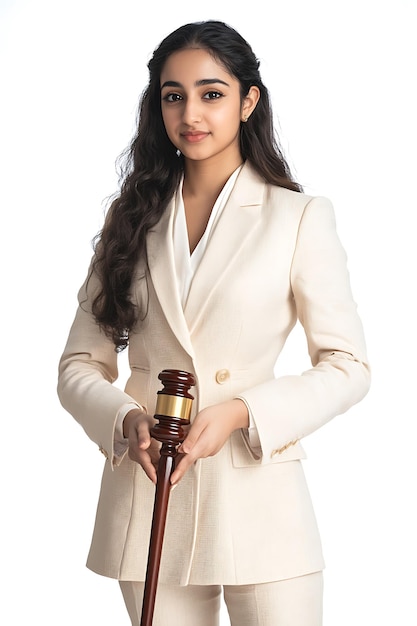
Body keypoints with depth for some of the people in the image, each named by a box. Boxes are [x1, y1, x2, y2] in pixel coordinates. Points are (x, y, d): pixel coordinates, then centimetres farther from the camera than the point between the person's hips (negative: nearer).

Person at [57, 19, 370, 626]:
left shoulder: (300, 217, -1)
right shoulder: (134, 218, 8)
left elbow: (347, 366, -2)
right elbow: (80, 364, 8)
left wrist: (241, 412, -15)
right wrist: (126, 420, -12)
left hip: (257, 492, -2)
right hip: (147, 491, 3)